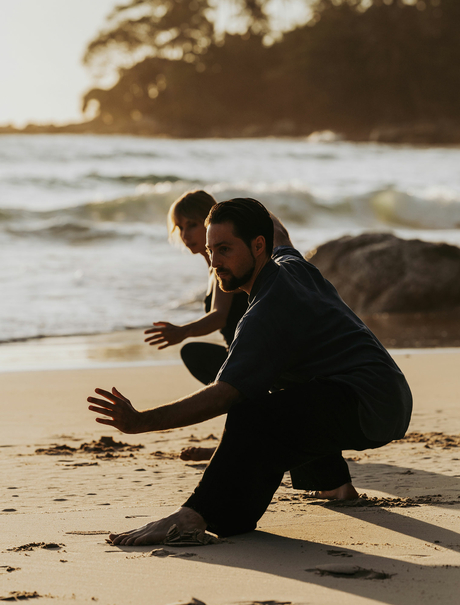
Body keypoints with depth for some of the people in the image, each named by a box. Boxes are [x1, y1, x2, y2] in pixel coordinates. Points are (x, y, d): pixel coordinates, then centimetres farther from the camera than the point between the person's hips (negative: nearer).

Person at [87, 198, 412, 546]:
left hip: (368, 408, -11)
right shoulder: (290, 263, 12)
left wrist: (141, 422, -29)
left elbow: (222, 396, -25)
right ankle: (334, 483, 45)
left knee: (254, 415, -33)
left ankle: (196, 517, -43)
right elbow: (280, 237, 40)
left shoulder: (266, 317, -17)